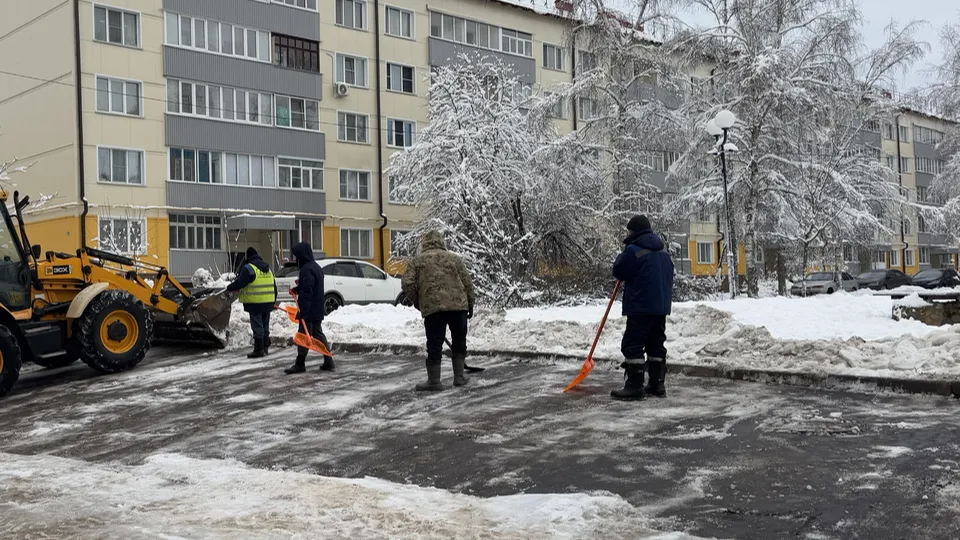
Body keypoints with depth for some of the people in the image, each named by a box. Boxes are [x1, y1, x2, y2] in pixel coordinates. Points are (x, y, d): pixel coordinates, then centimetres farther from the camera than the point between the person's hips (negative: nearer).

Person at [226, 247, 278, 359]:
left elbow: (239, 283, -14)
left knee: (257, 326, -3)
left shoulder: (248, 268, -11)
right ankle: (265, 348, 22)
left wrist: (229, 288, 6)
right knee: (265, 326, 16)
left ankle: (259, 350, -2)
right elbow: (274, 286, 17)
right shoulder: (267, 268, 14)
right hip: (268, 302, 7)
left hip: (255, 303, -7)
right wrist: (273, 301, 24)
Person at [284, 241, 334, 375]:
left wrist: (302, 311, -24)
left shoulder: (306, 270, -19)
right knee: (318, 334, 13)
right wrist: (297, 289, 19)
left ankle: (300, 364, 4)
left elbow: (306, 293, -24)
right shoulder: (316, 267, 13)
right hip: (317, 310, 10)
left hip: (309, 311, -10)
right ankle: (328, 362, 13)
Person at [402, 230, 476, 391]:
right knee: (459, 342, 16)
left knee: (434, 345, 2)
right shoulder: (454, 258, 15)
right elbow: (467, 283, 12)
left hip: (432, 307, -2)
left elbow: (407, 284, 0)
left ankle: (434, 381, 4)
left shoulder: (416, 261, 9)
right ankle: (459, 377, 19)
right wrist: (470, 304, 20)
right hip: (458, 306, 2)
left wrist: (417, 303, 13)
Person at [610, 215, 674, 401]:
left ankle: (635, 386, -8)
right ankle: (657, 384, 16)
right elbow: (668, 274, 21)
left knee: (633, 345, -5)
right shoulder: (663, 251, 13)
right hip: (661, 305, 8)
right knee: (656, 344, 14)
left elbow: (619, 271, -5)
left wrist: (622, 257, 13)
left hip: (640, 306, -8)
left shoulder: (633, 250, -13)